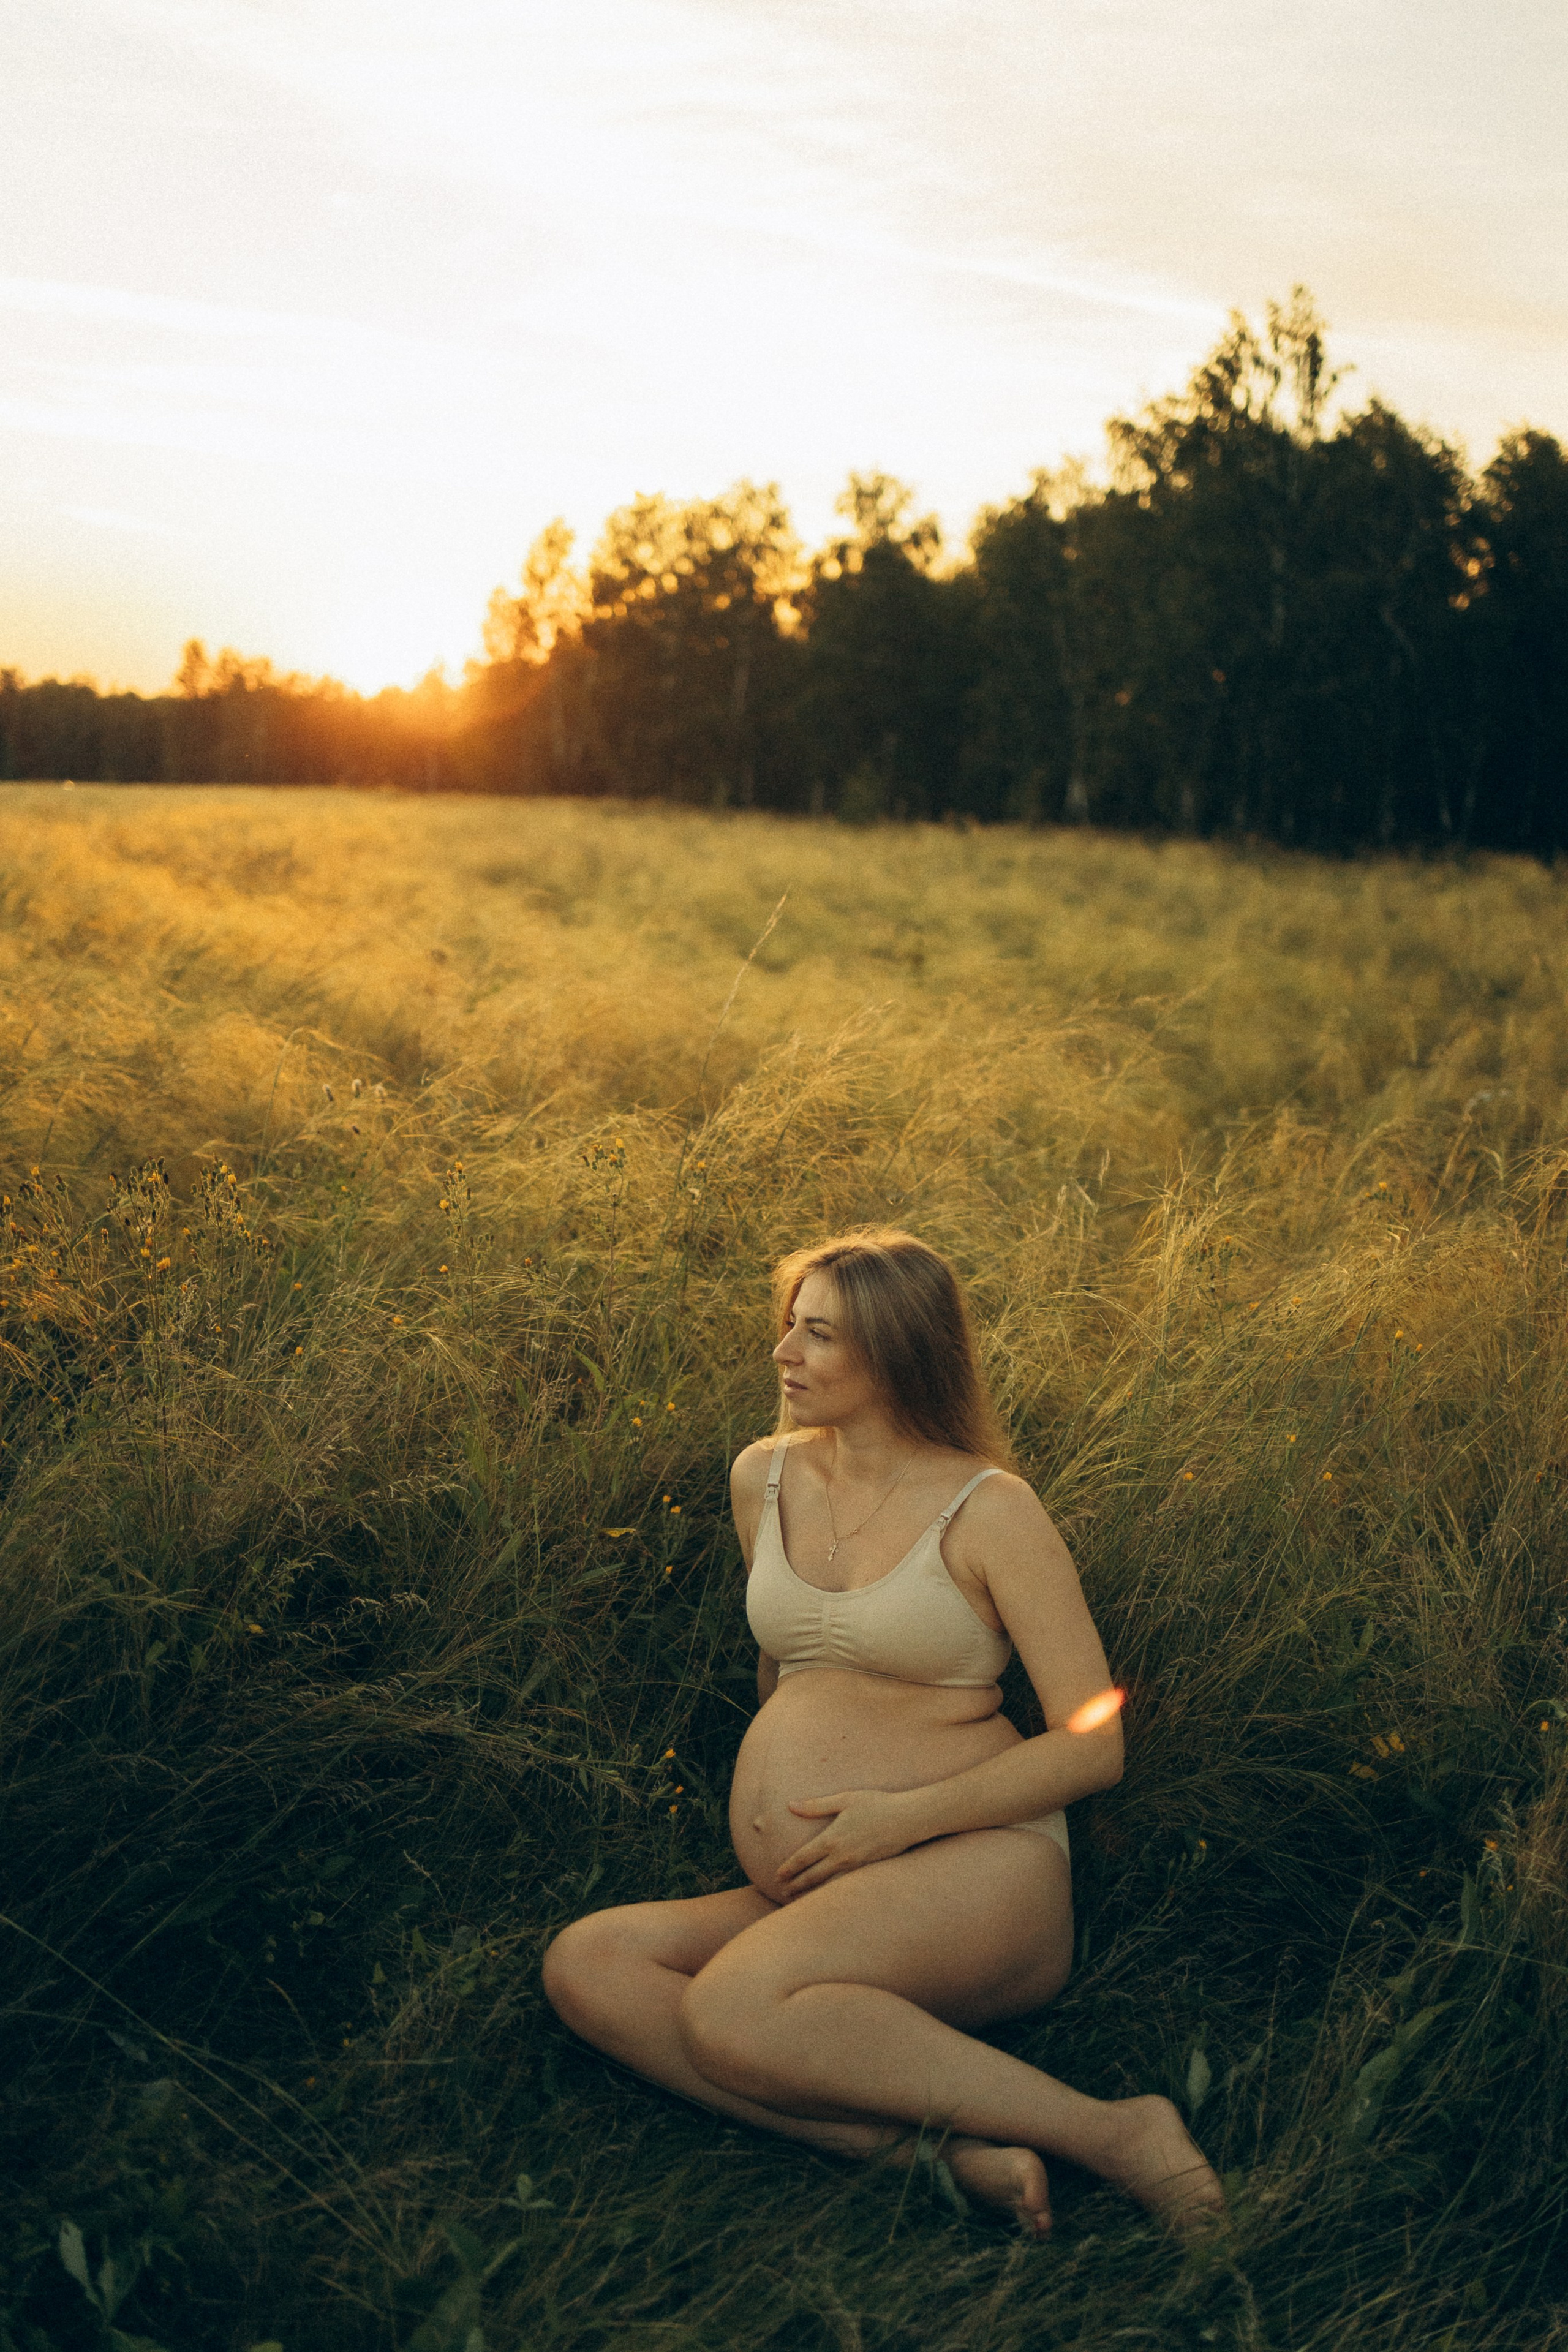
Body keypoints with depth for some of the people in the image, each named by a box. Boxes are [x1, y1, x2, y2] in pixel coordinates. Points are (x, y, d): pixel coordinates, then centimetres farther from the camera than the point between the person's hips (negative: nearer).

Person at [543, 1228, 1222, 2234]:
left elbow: (1095, 1744, -7)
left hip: (978, 1867, -7)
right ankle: (926, 2146, -27)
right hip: (807, 1893, 7)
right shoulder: (765, 1479, 12)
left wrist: (908, 1815, -14)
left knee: (730, 2011, -32)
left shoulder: (989, 1511, -4)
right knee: (585, 1963, -18)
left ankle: (1115, 2134, -22)